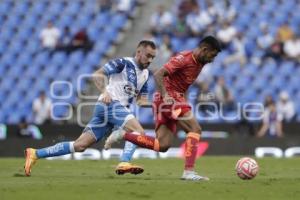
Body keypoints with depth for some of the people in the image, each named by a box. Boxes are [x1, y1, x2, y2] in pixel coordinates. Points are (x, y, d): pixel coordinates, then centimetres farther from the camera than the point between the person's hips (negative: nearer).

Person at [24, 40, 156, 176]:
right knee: (138, 132, -24)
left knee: (80, 145, 1)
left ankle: (35, 154, 3)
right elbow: (97, 75, -9)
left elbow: (141, 100, 22)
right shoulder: (124, 63, -4)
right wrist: (105, 91, -26)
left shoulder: (145, 74, 20)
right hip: (110, 104, -8)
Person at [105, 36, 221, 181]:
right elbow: (158, 75, -21)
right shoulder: (184, 59, -15)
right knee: (195, 129, -18)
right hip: (169, 98, -9)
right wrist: (165, 95, -32)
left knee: (162, 146, 2)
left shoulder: (200, 63, 12)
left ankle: (122, 135, 7)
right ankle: (189, 171, -23)